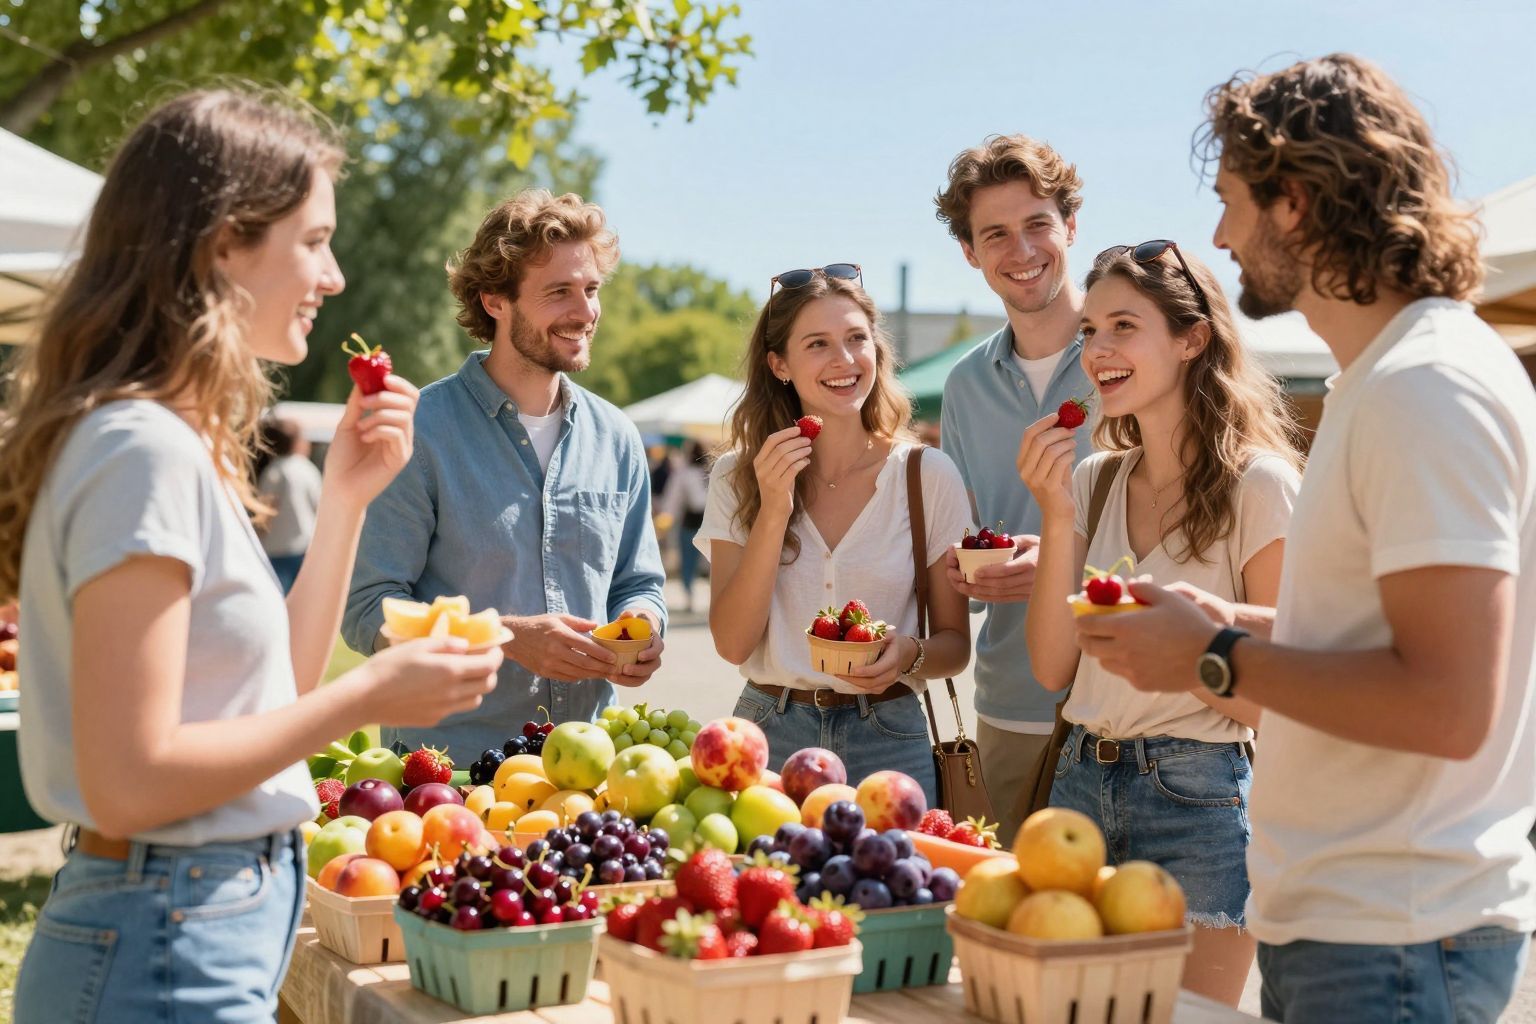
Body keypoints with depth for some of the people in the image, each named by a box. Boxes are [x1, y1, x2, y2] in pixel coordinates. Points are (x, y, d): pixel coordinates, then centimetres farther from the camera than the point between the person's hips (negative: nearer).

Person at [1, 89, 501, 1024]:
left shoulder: (183, 444, 9)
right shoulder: (143, 452, -20)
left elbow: (266, 691, 14)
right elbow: (127, 783, -23)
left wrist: (347, 496, 8)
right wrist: (368, 696, -18)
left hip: (207, 927, 9)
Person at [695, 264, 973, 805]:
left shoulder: (928, 475, -2)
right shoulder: (737, 476, 0)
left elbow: (955, 643, 4)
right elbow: (733, 642, -8)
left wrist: (911, 654, -18)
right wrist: (774, 508, -17)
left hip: (887, 741, 0)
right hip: (770, 734, 0)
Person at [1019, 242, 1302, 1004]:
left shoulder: (1259, 486, -10)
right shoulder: (1093, 482, 8)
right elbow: (1053, 668, 1)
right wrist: (1057, 517, -7)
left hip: (1196, 797, -5)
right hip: (1081, 780, 6)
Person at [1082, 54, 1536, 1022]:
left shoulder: (1429, 388, -19)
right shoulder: (1391, 371, 14)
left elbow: (1446, 706, -25)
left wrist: (1216, 659, -17)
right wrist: (1241, 624, 9)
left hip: (1390, 941, -9)